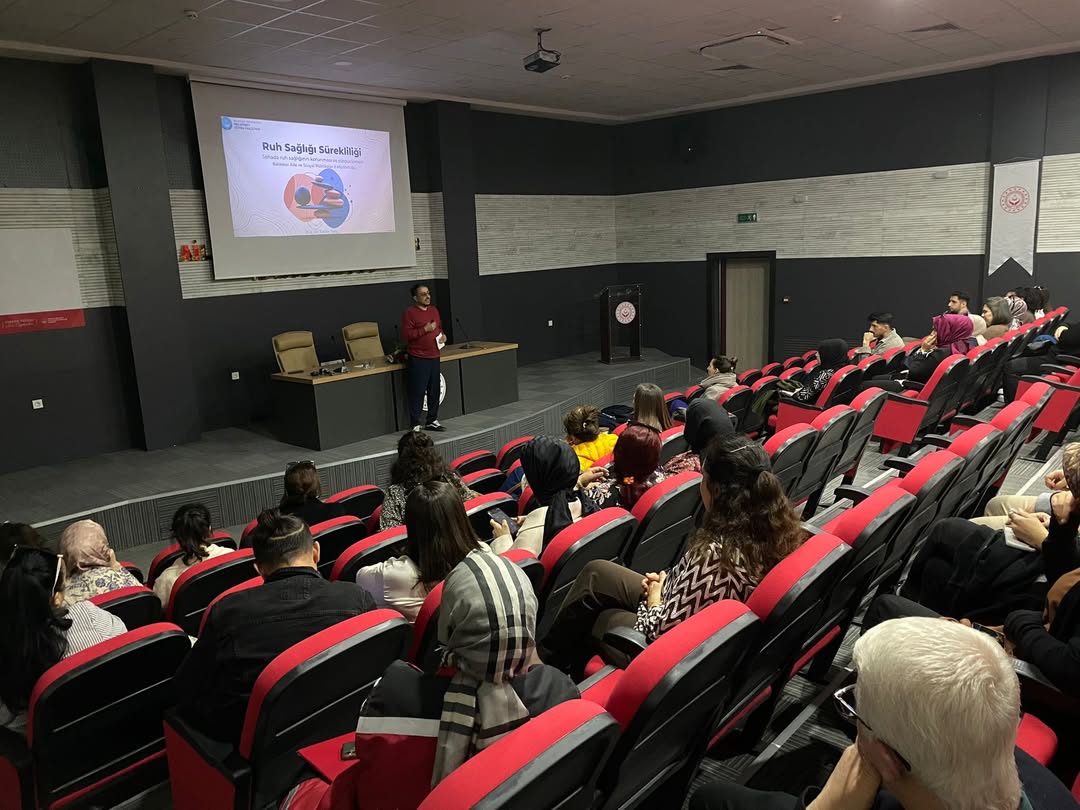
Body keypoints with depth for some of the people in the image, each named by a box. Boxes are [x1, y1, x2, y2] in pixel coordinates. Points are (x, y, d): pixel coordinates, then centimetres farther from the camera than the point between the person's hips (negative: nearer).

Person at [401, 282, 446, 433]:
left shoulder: (434, 310, 13)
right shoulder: (409, 313, -8)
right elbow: (406, 334, -16)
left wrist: (442, 336, 5)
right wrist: (425, 329, -20)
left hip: (434, 357, 7)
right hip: (418, 359, -7)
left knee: (435, 391, 12)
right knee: (417, 392, -5)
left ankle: (432, 421, 25)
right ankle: (415, 424, 3)